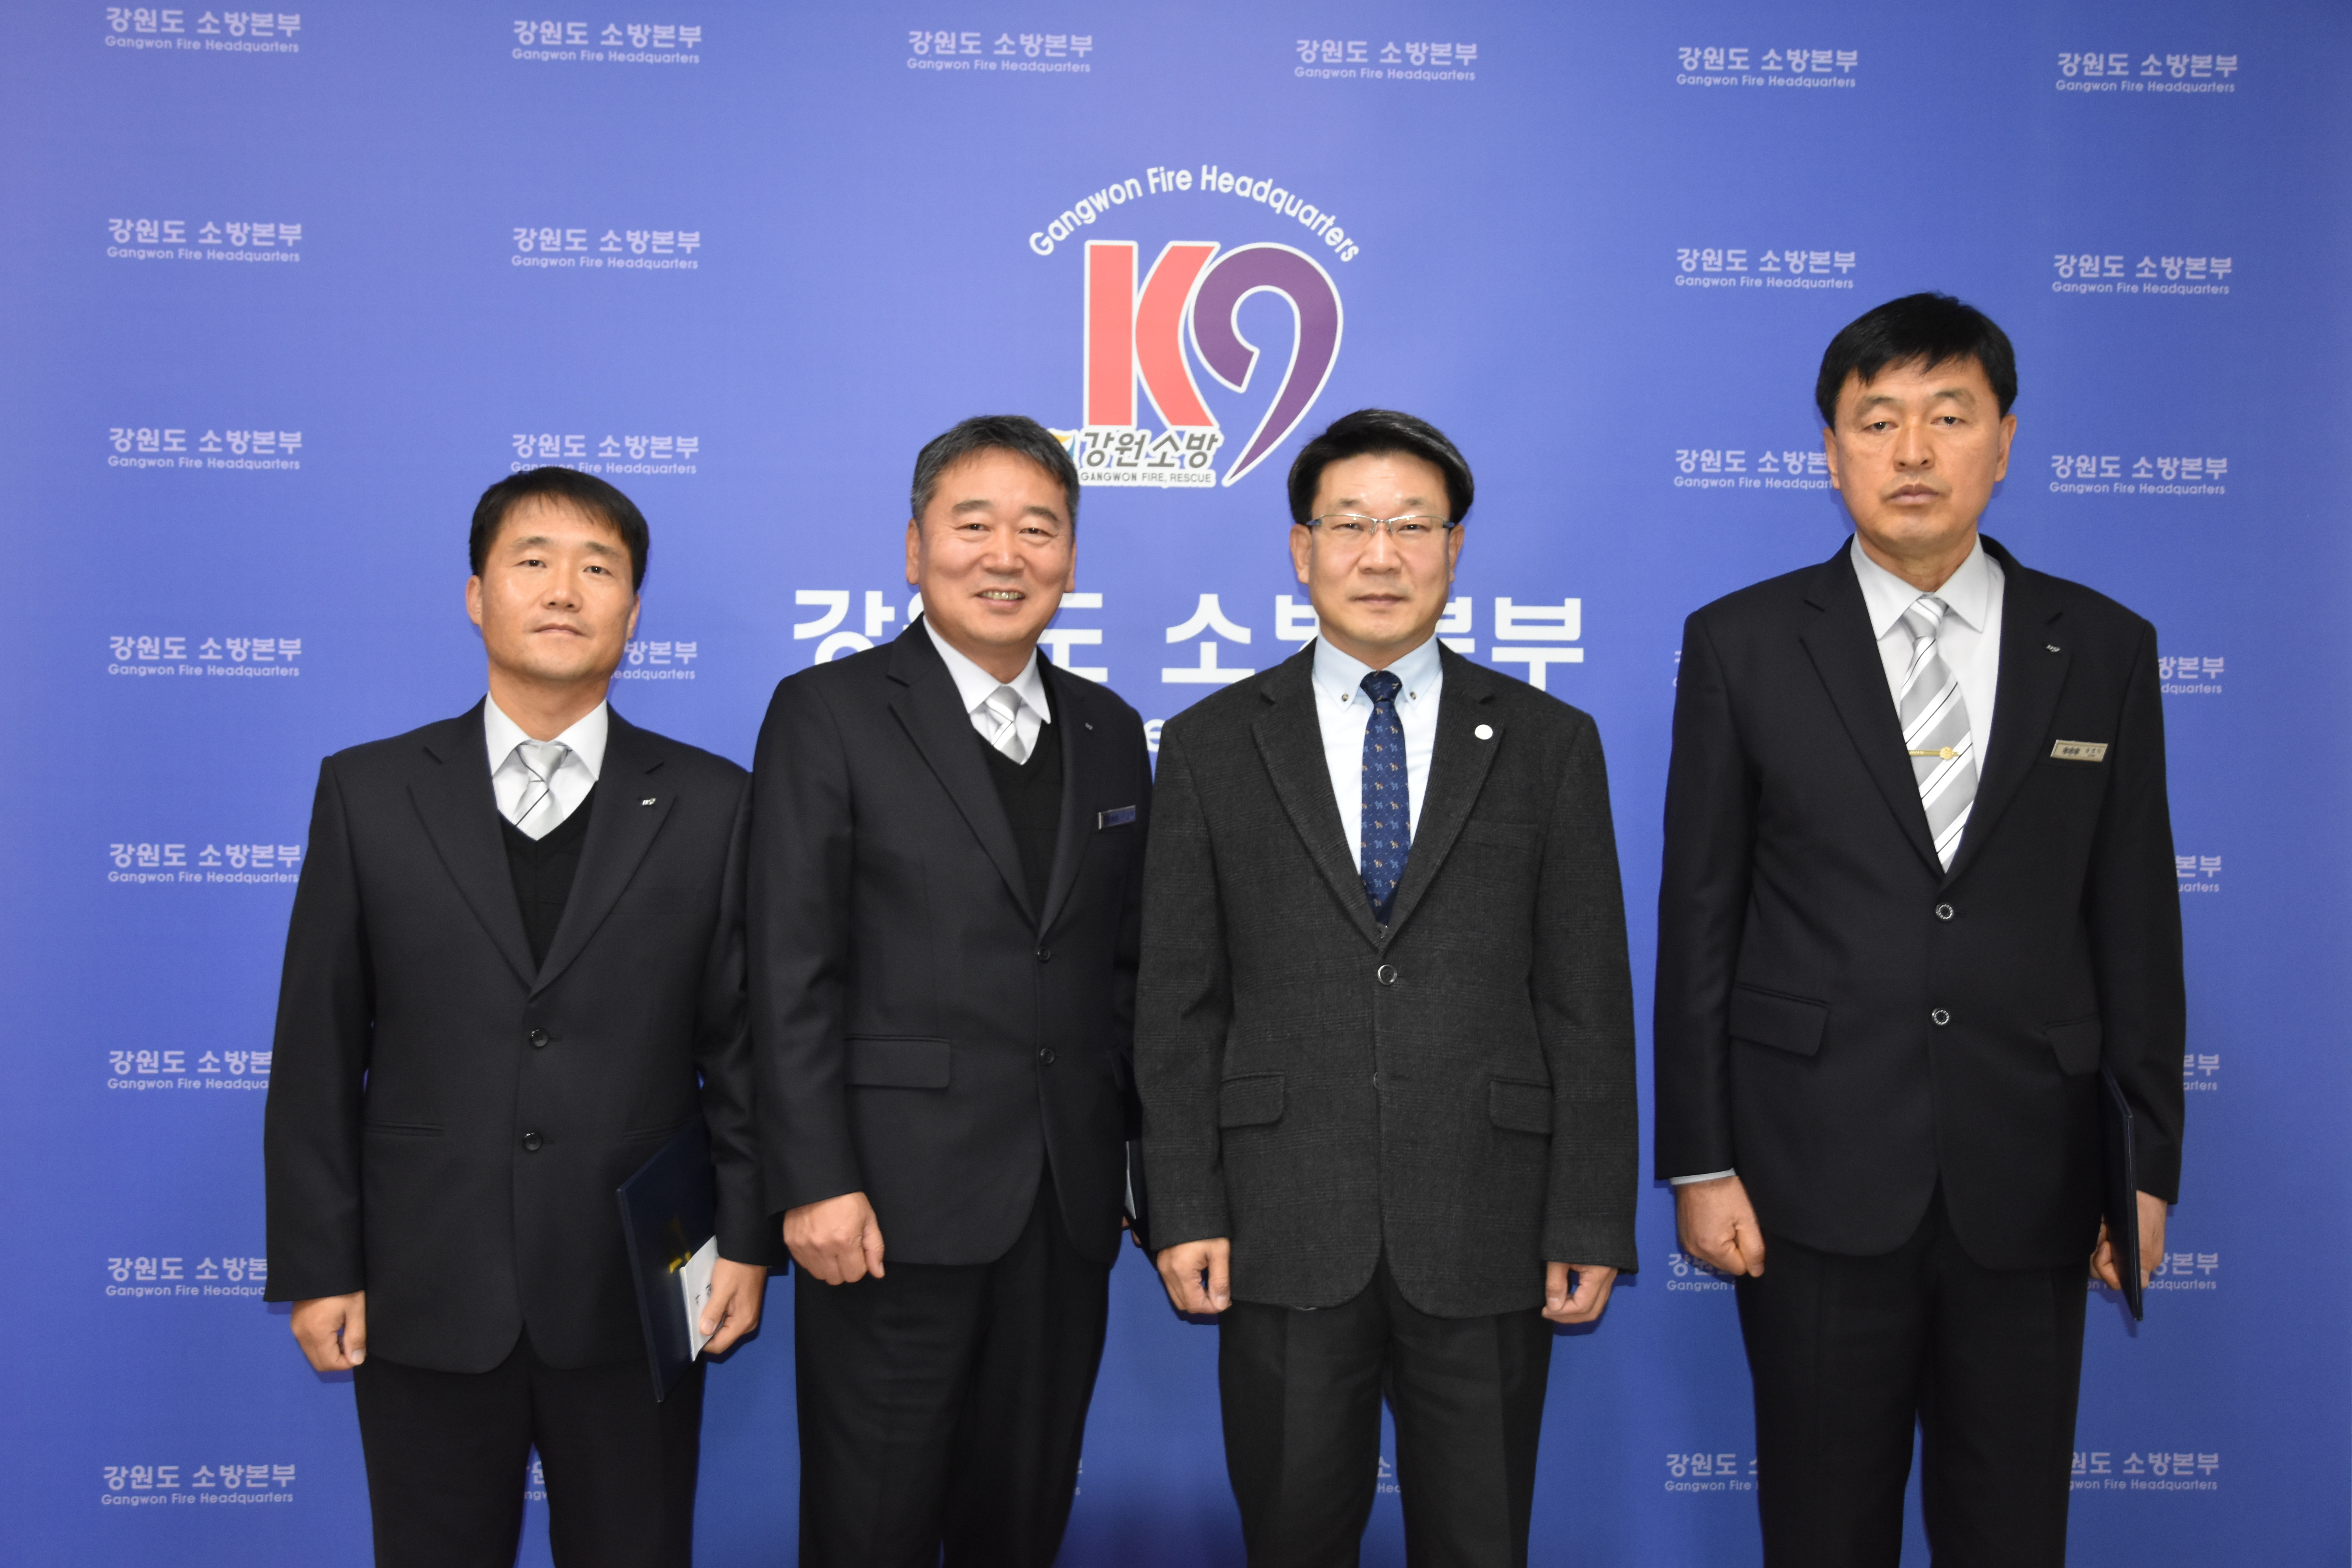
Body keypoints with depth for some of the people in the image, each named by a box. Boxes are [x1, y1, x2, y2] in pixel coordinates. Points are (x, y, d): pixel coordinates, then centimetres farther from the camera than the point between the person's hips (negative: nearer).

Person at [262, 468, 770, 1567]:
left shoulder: (708, 804, 1)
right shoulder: (368, 793, 2)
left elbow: (742, 1043, 1)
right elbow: (319, 1051, 3)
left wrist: (746, 1239, -3)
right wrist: (317, 1267, 0)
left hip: (635, 1300, 0)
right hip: (426, 1301, 1)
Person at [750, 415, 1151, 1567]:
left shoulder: (1110, 732, 11)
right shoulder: (828, 713, -4)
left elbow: (1124, 963, 13)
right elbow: (792, 972, -9)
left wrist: (1147, 1161, 8)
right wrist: (815, 1183, -14)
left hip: (1070, 1202, 5)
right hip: (898, 1199, -4)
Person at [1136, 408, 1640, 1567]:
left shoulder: (1549, 744, 4)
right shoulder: (1211, 746, 4)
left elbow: (1588, 1004, 2)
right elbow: (1178, 1004, 3)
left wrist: (1592, 1224, -2)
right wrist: (1184, 1211, -3)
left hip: (1487, 1239, 1)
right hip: (1284, 1235, 0)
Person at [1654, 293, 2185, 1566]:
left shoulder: (2104, 649, 5)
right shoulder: (1742, 644, 0)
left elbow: (2135, 924, 7)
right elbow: (1699, 918, -1)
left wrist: (2150, 1164, 4)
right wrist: (1698, 1162, -4)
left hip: (2029, 1182, 2)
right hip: (1819, 1175, -1)